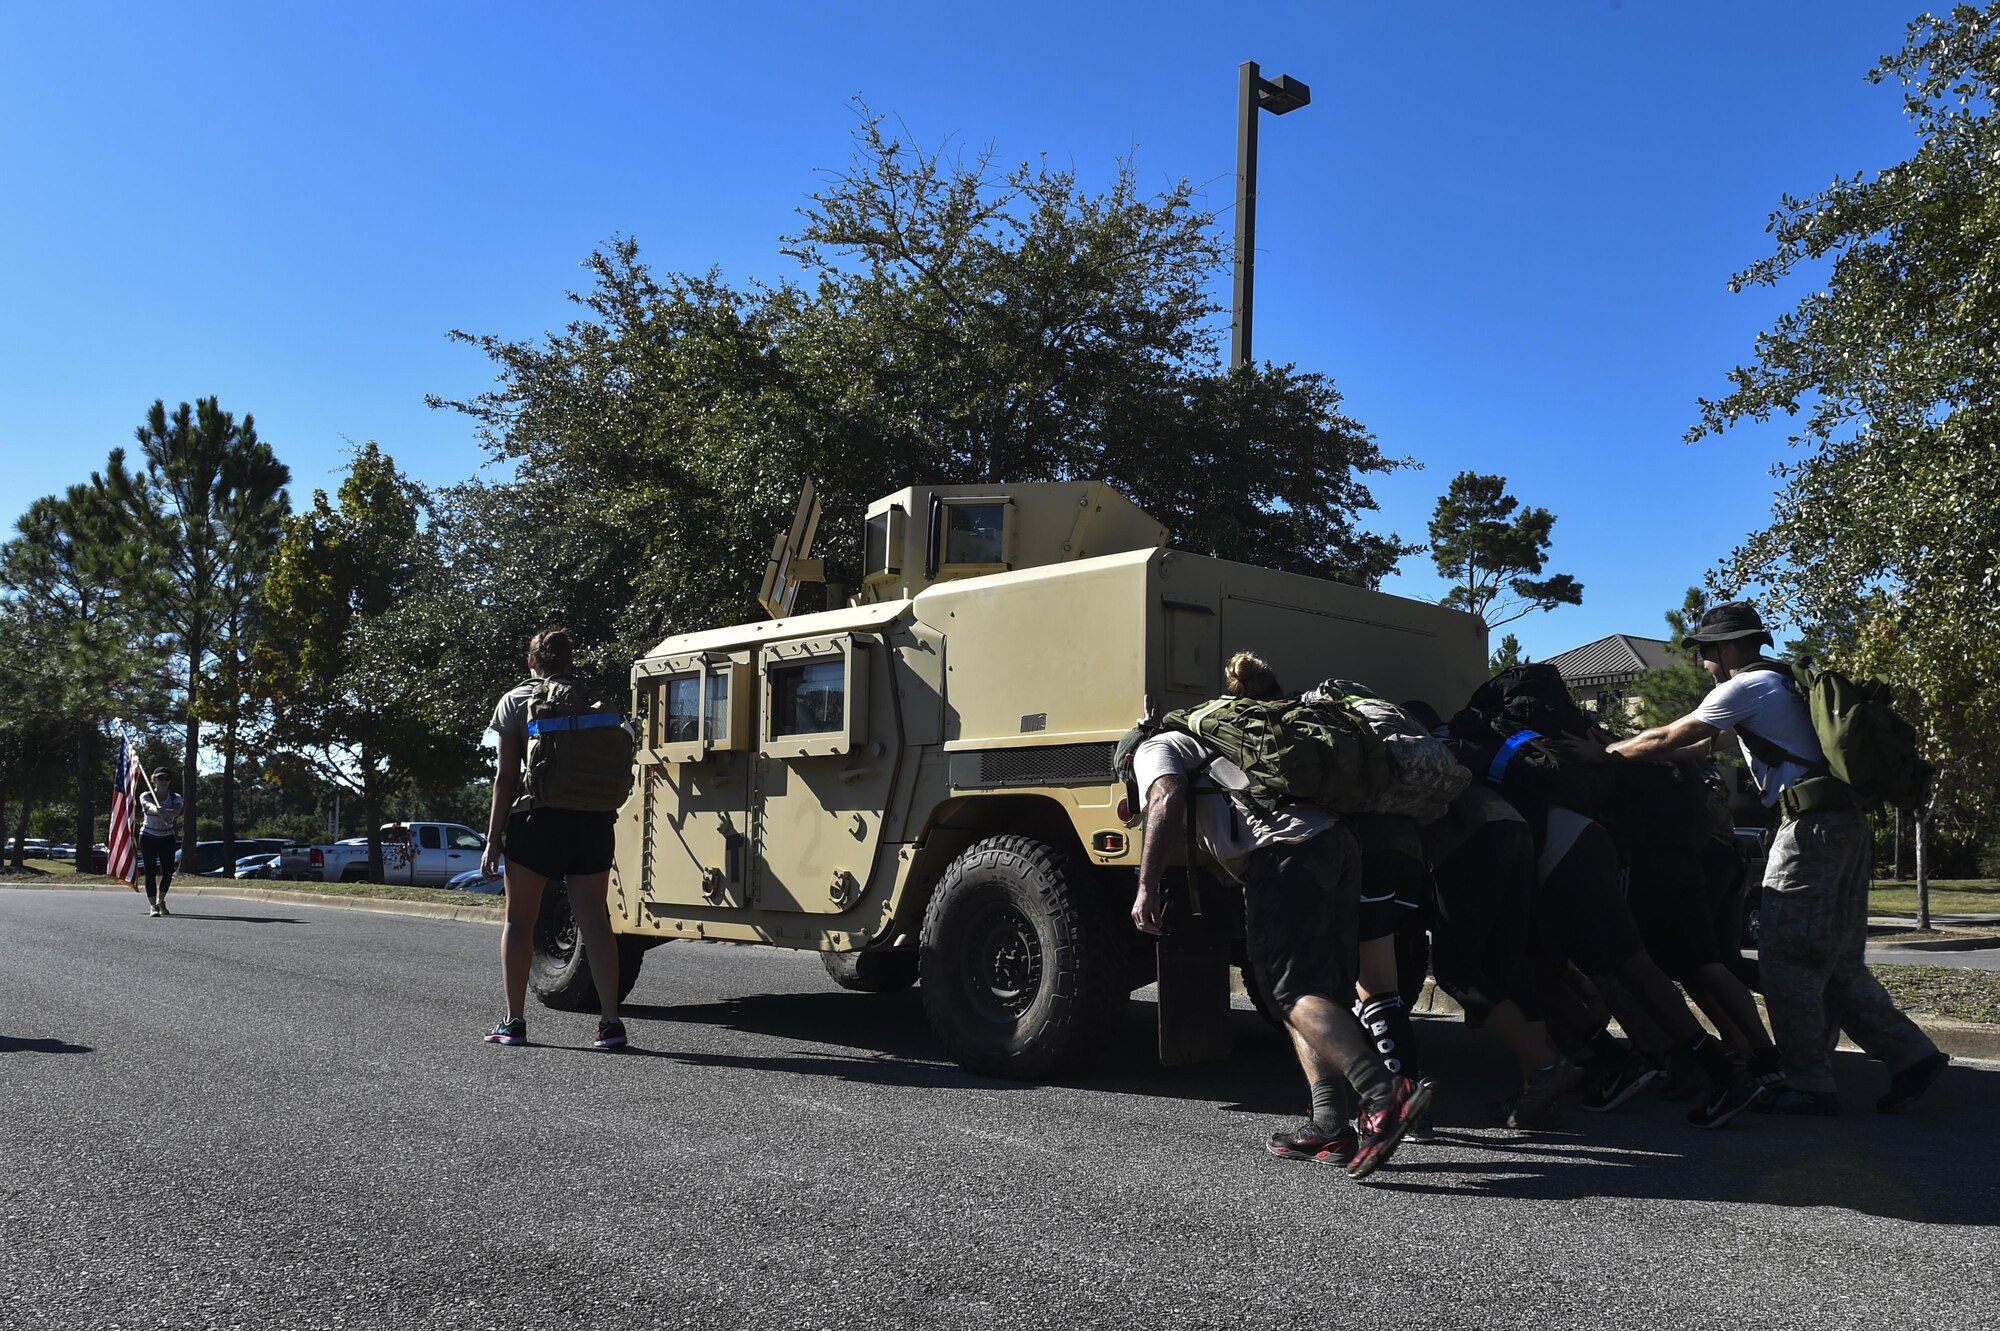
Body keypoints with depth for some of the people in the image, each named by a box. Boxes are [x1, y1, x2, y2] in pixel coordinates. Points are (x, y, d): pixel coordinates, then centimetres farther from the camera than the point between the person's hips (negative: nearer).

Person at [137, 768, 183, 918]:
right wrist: (155, 810, -57)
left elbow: (176, 812, -27)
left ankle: (160, 900, 21)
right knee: (150, 872, -9)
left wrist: (166, 811, -51)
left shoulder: (175, 798, -4)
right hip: (148, 838, -2)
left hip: (167, 839, 2)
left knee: (168, 871, -4)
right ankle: (153, 906, -6)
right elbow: (148, 806, -33)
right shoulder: (146, 796, -8)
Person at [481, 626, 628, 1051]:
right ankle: (610, 1021, 0)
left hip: (536, 820, -2)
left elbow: (506, 777, -3)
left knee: (519, 920, 9)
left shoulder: (516, 701, 1)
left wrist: (493, 839, -1)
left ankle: (514, 1022, 11)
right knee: (594, 920, 4)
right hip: (592, 822, 3)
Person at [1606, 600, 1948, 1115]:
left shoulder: (1746, 688, -6)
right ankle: (1913, 1056, 13)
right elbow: (1706, 744, 28)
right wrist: (1632, 754, 27)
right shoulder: (1782, 683, 23)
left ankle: (1808, 1085, -1)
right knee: (1837, 963, 14)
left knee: (1785, 958, -5)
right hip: (1846, 825, 10)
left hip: (1812, 828, -10)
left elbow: (1666, 739, -4)